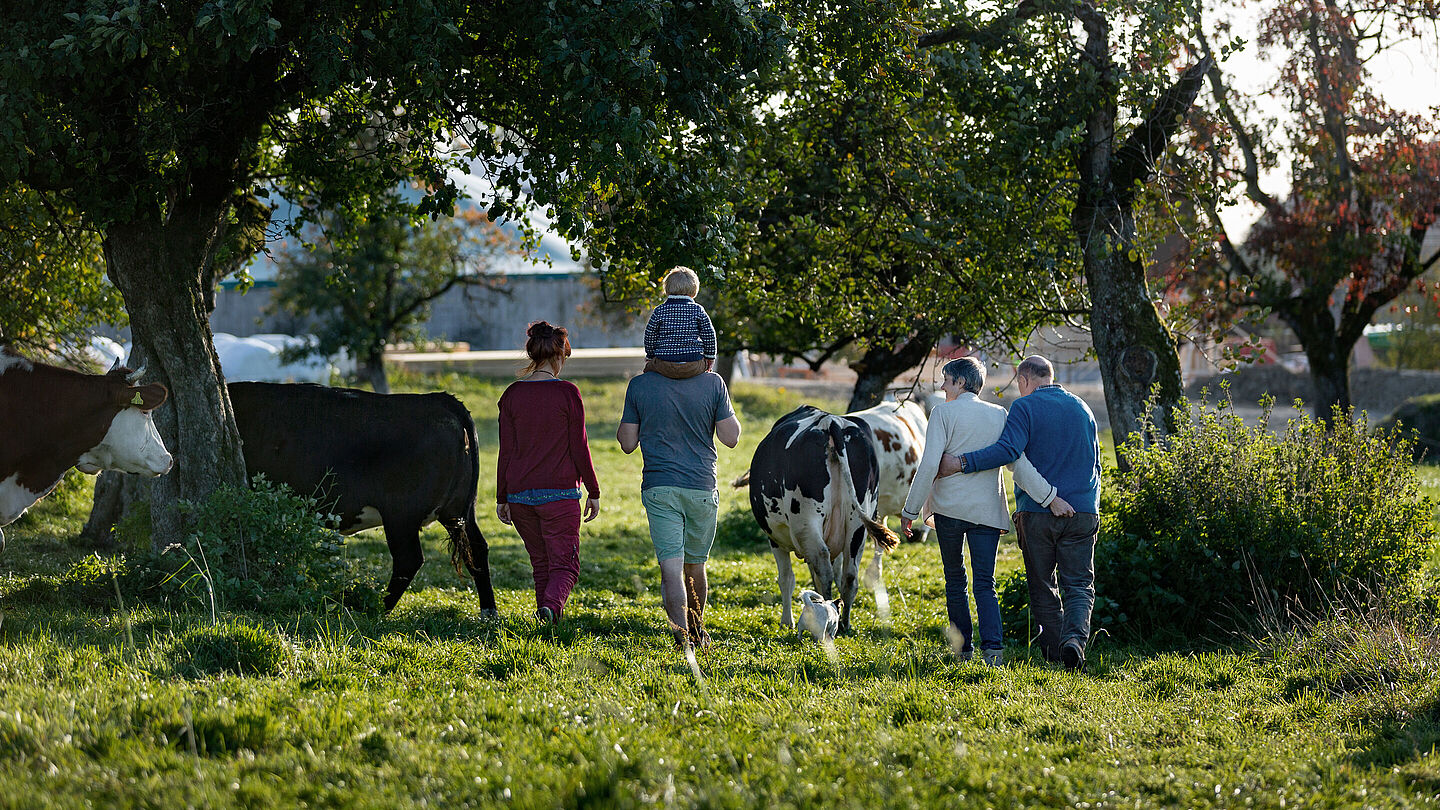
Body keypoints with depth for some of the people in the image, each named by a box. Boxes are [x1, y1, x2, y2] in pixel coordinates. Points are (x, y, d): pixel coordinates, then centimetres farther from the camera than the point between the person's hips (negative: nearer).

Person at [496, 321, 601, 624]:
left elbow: (506, 452, 3)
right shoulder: (567, 393, -6)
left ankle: (546, 611, 14)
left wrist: (502, 498, 10)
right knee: (564, 564, -2)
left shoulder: (512, 394, 3)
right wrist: (594, 492, 5)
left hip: (520, 494, 3)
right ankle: (552, 605, -29)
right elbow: (579, 448, -5)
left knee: (540, 562, 17)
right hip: (560, 491, -3)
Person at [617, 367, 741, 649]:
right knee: (695, 565, 18)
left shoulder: (639, 385, -4)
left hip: (659, 488, -1)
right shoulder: (713, 383, -5)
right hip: (702, 488, 1)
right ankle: (697, 630, 35)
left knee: (671, 567, -6)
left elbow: (627, 443, 0)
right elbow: (730, 437, -3)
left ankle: (680, 632, -24)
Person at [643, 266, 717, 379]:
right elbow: (709, 336, 2)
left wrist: (650, 357, 19)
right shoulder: (698, 310, -1)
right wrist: (710, 357, 15)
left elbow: (649, 338, 3)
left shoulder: (659, 312, -1)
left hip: (665, 366, 0)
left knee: (649, 366, 28)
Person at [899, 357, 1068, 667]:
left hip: (949, 507, -2)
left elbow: (929, 465, -10)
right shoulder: (999, 415, 7)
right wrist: (1050, 497, 2)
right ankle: (992, 647, -17)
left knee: (955, 581, 12)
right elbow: (1020, 464, 0)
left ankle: (963, 647, 15)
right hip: (987, 510, 2)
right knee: (985, 583, 1)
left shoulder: (944, 412, -3)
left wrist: (910, 510, -5)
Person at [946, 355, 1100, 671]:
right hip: (1082, 512, 3)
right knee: (1079, 585, 3)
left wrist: (960, 463, -20)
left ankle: (1054, 646, 12)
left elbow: (1007, 450, -21)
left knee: (1042, 585, 11)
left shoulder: (1025, 408, -5)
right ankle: (1075, 636, -20)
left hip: (1037, 514, -3)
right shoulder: (1082, 409, 13)